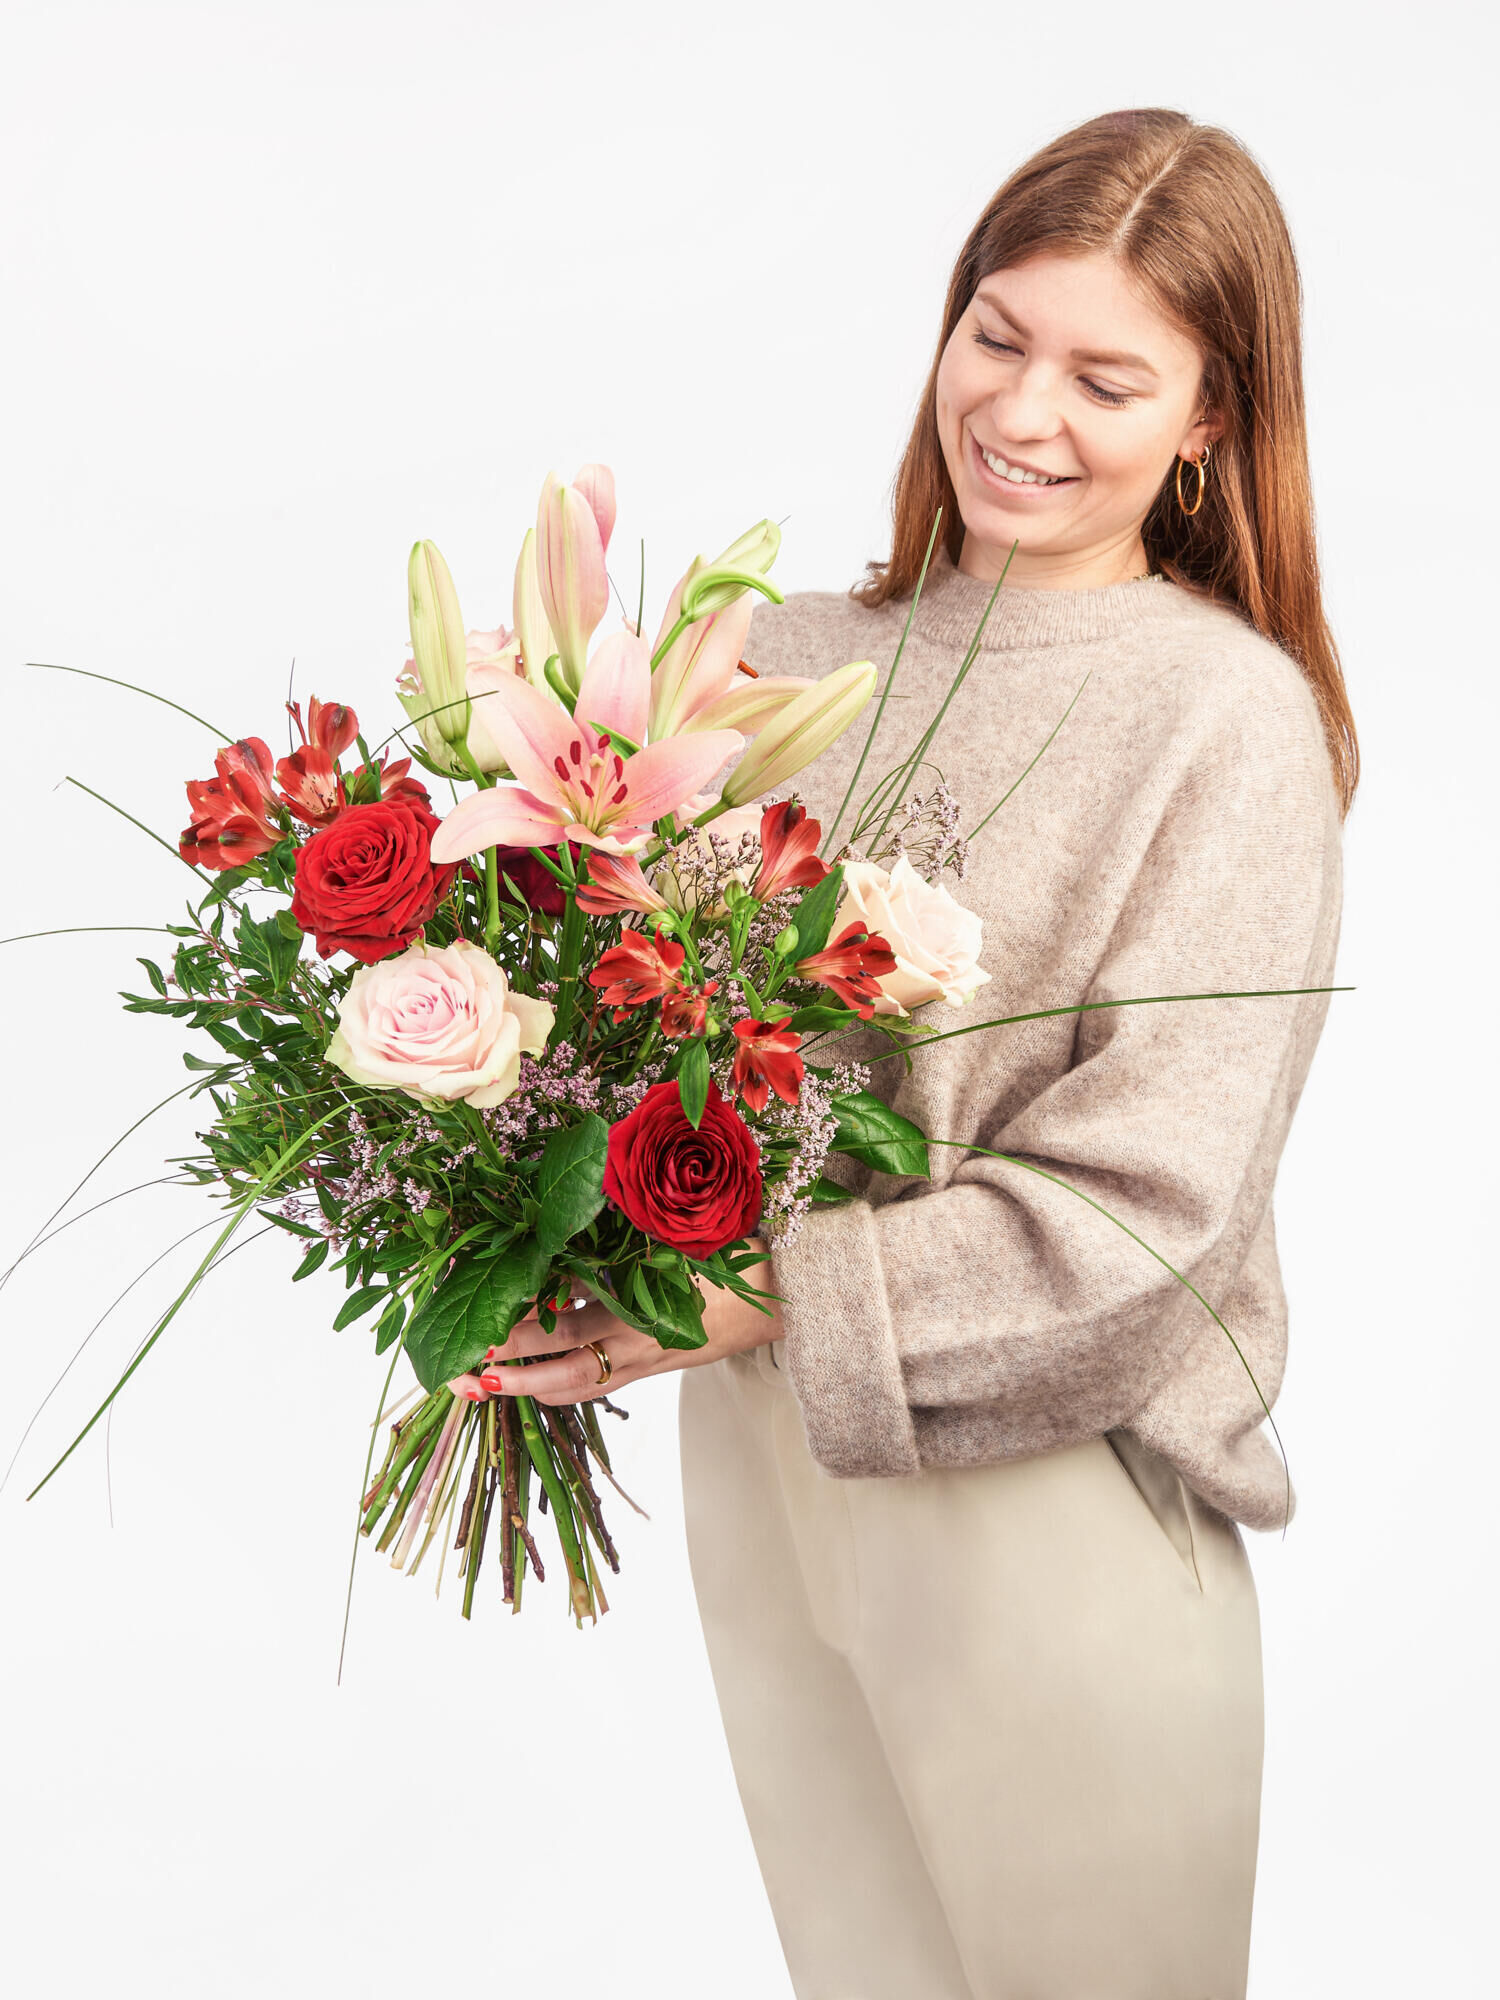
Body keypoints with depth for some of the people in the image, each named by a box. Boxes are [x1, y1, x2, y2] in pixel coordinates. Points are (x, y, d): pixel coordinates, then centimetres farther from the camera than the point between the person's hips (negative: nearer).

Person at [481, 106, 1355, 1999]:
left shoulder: (1230, 720, -10)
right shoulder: (800, 657, 3)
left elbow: (1145, 1201, -16)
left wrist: (756, 1295, -22)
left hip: (1052, 1499, -4)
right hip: (764, 1471, 4)